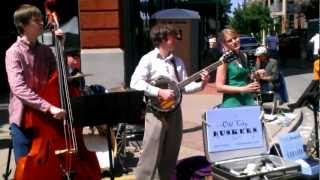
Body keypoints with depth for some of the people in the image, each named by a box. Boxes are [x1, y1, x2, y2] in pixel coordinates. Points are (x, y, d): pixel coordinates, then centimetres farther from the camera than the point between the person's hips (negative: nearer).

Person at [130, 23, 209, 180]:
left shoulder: (177, 62, 10)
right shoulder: (148, 59, -7)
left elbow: (184, 86, 9)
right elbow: (135, 83, -16)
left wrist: (201, 84, -8)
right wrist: (159, 92, -21)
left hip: (174, 111, 6)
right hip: (156, 111, -6)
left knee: (170, 156, 13)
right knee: (151, 155, -5)